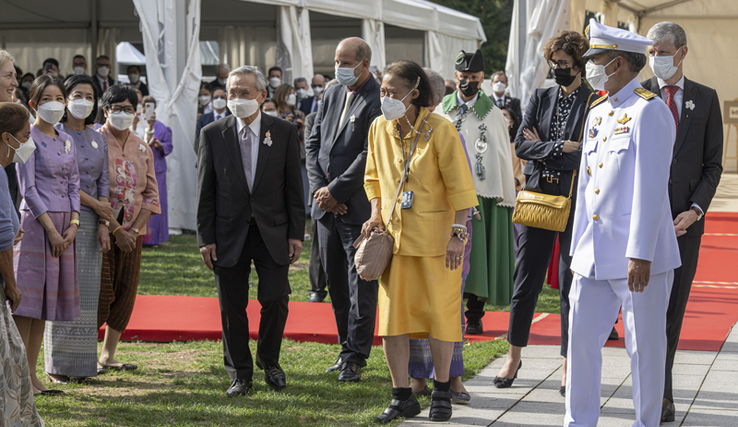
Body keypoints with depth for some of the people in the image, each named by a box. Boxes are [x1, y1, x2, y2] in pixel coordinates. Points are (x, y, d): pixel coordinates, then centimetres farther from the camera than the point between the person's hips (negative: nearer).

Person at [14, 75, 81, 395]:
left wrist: (73, 224, -1)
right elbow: (28, 189, -10)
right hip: (36, 223, -7)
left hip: (64, 226, 7)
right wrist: (51, 230, -13)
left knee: (47, 298, 7)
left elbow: (74, 185, 14)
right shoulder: (29, 139, -6)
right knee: (28, 299, -8)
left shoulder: (67, 141, 15)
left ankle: (31, 375, 11)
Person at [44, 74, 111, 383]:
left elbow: (103, 183, 10)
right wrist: (95, 204, -9)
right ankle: (57, 365, -1)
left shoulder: (98, 140, 14)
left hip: (91, 222, 5)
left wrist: (103, 225, 0)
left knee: (87, 291, 4)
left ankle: (80, 364, 8)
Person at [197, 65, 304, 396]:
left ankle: (269, 362, 22)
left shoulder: (284, 133, 0)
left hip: (273, 232, 0)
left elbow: (294, 187, 3)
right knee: (232, 306, 4)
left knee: (275, 300, -2)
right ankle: (240, 374, 17)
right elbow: (205, 191, 2)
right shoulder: (213, 134, 1)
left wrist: (296, 233, -1)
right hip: (229, 234, 0)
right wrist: (206, 238, -2)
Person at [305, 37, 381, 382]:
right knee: (335, 281, 12)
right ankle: (347, 348, 22)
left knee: (360, 283, -1)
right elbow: (313, 143, 12)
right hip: (327, 204, 7)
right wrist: (319, 188, -2)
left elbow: (369, 156, -17)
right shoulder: (332, 95, 12)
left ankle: (356, 357, 5)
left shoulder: (377, 101, -12)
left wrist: (335, 191, -14)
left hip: (358, 207, -7)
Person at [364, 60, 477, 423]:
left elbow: (460, 186, -10)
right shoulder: (380, 128, 4)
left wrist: (458, 234, -14)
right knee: (391, 315, 2)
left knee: (439, 313, 2)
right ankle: (402, 397, 12)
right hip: (394, 234, 5)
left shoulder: (439, 130, -12)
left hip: (435, 237, -5)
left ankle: (441, 392, 18)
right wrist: (376, 215, 4)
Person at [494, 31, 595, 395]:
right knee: (525, 280, 5)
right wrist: (561, 148, -10)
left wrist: (543, 148, -5)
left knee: (572, 286, 1)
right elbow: (521, 146, 1)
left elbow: (586, 157, -11)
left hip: (575, 201, -3)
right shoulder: (540, 99, 11)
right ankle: (514, 356, 19)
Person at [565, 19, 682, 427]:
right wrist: (578, 248, 16)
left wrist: (640, 255, -20)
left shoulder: (649, 111, -11)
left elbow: (650, 188, -16)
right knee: (581, 336, 8)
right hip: (595, 255, 8)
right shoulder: (597, 113, 15)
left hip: (637, 256, -8)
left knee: (645, 347, 2)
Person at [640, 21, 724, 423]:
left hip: (686, 217, 2)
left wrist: (695, 209, -6)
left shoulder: (705, 99, 8)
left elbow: (713, 163, 7)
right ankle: (661, 394, -4)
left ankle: (656, 388, 14)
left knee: (674, 305, 4)